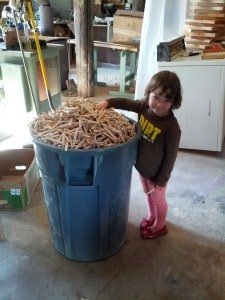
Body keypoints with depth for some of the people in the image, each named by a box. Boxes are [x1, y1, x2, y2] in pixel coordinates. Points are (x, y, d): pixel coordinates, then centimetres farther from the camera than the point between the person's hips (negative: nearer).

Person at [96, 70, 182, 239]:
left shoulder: (172, 127, -32)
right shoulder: (145, 106, -16)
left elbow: (170, 157, -23)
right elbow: (126, 103, -1)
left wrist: (161, 180, -15)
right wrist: (107, 102, -19)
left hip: (157, 173, -6)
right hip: (142, 166, 6)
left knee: (158, 199, 20)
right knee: (148, 194, 30)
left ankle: (160, 226, 47)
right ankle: (151, 216, 58)